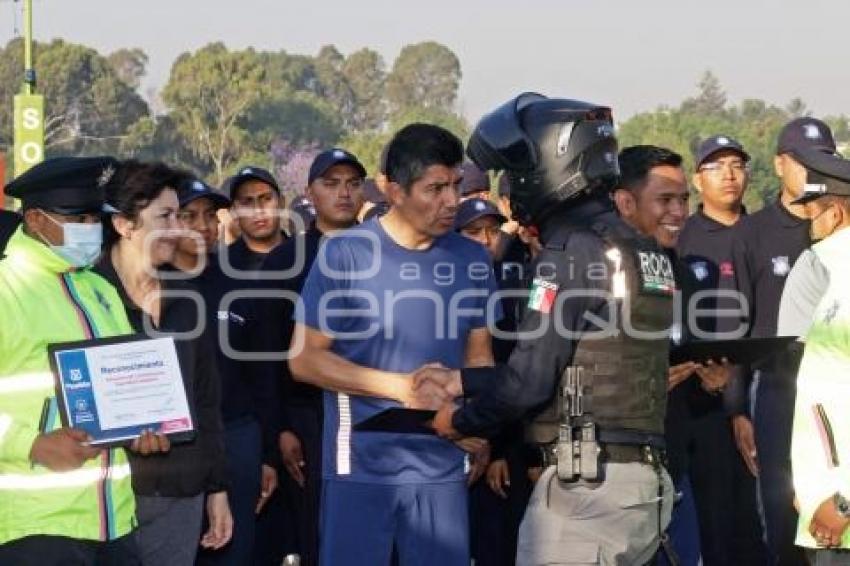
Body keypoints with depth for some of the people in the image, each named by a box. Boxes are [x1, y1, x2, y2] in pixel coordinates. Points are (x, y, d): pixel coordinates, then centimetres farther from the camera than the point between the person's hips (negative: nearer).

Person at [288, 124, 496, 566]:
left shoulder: (473, 260, 6)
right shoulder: (345, 254, -6)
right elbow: (304, 359, -6)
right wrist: (402, 387, -13)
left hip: (442, 467, 4)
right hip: (362, 464, -4)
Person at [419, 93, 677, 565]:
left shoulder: (572, 250, -12)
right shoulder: (645, 250, 14)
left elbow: (531, 379, -13)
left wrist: (460, 420, 6)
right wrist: (463, 380, 22)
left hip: (585, 483, -8)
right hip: (646, 482, 8)